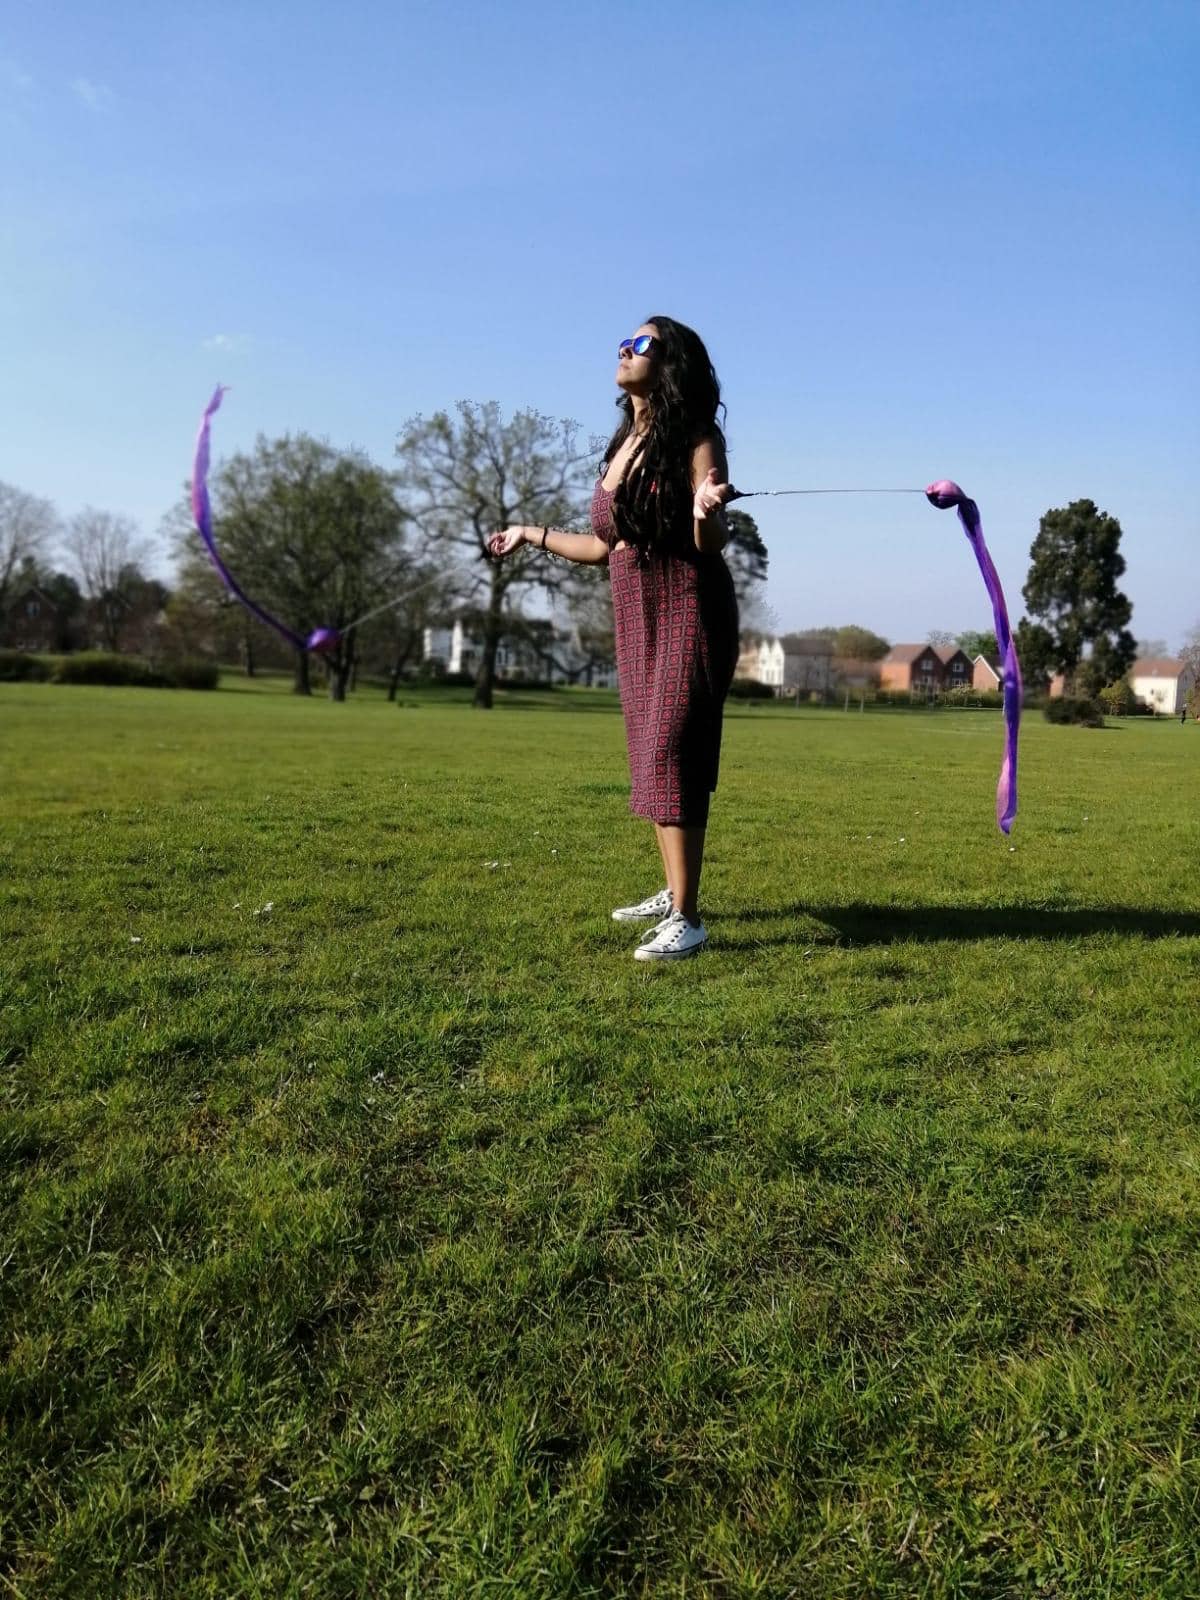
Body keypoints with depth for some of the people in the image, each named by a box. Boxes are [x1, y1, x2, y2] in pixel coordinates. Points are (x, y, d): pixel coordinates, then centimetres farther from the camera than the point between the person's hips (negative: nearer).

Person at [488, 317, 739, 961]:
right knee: (652, 756, 10)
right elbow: (606, 545, 17)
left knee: (670, 754, -13)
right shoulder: (622, 444, 13)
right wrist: (532, 534, 25)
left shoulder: (695, 438, -9)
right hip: (635, 618, 8)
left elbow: (710, 548, -15)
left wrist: (705, 512, -37)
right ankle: (672, 893, 21)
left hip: (687, 614, -8)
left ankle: (686, 920, -9)